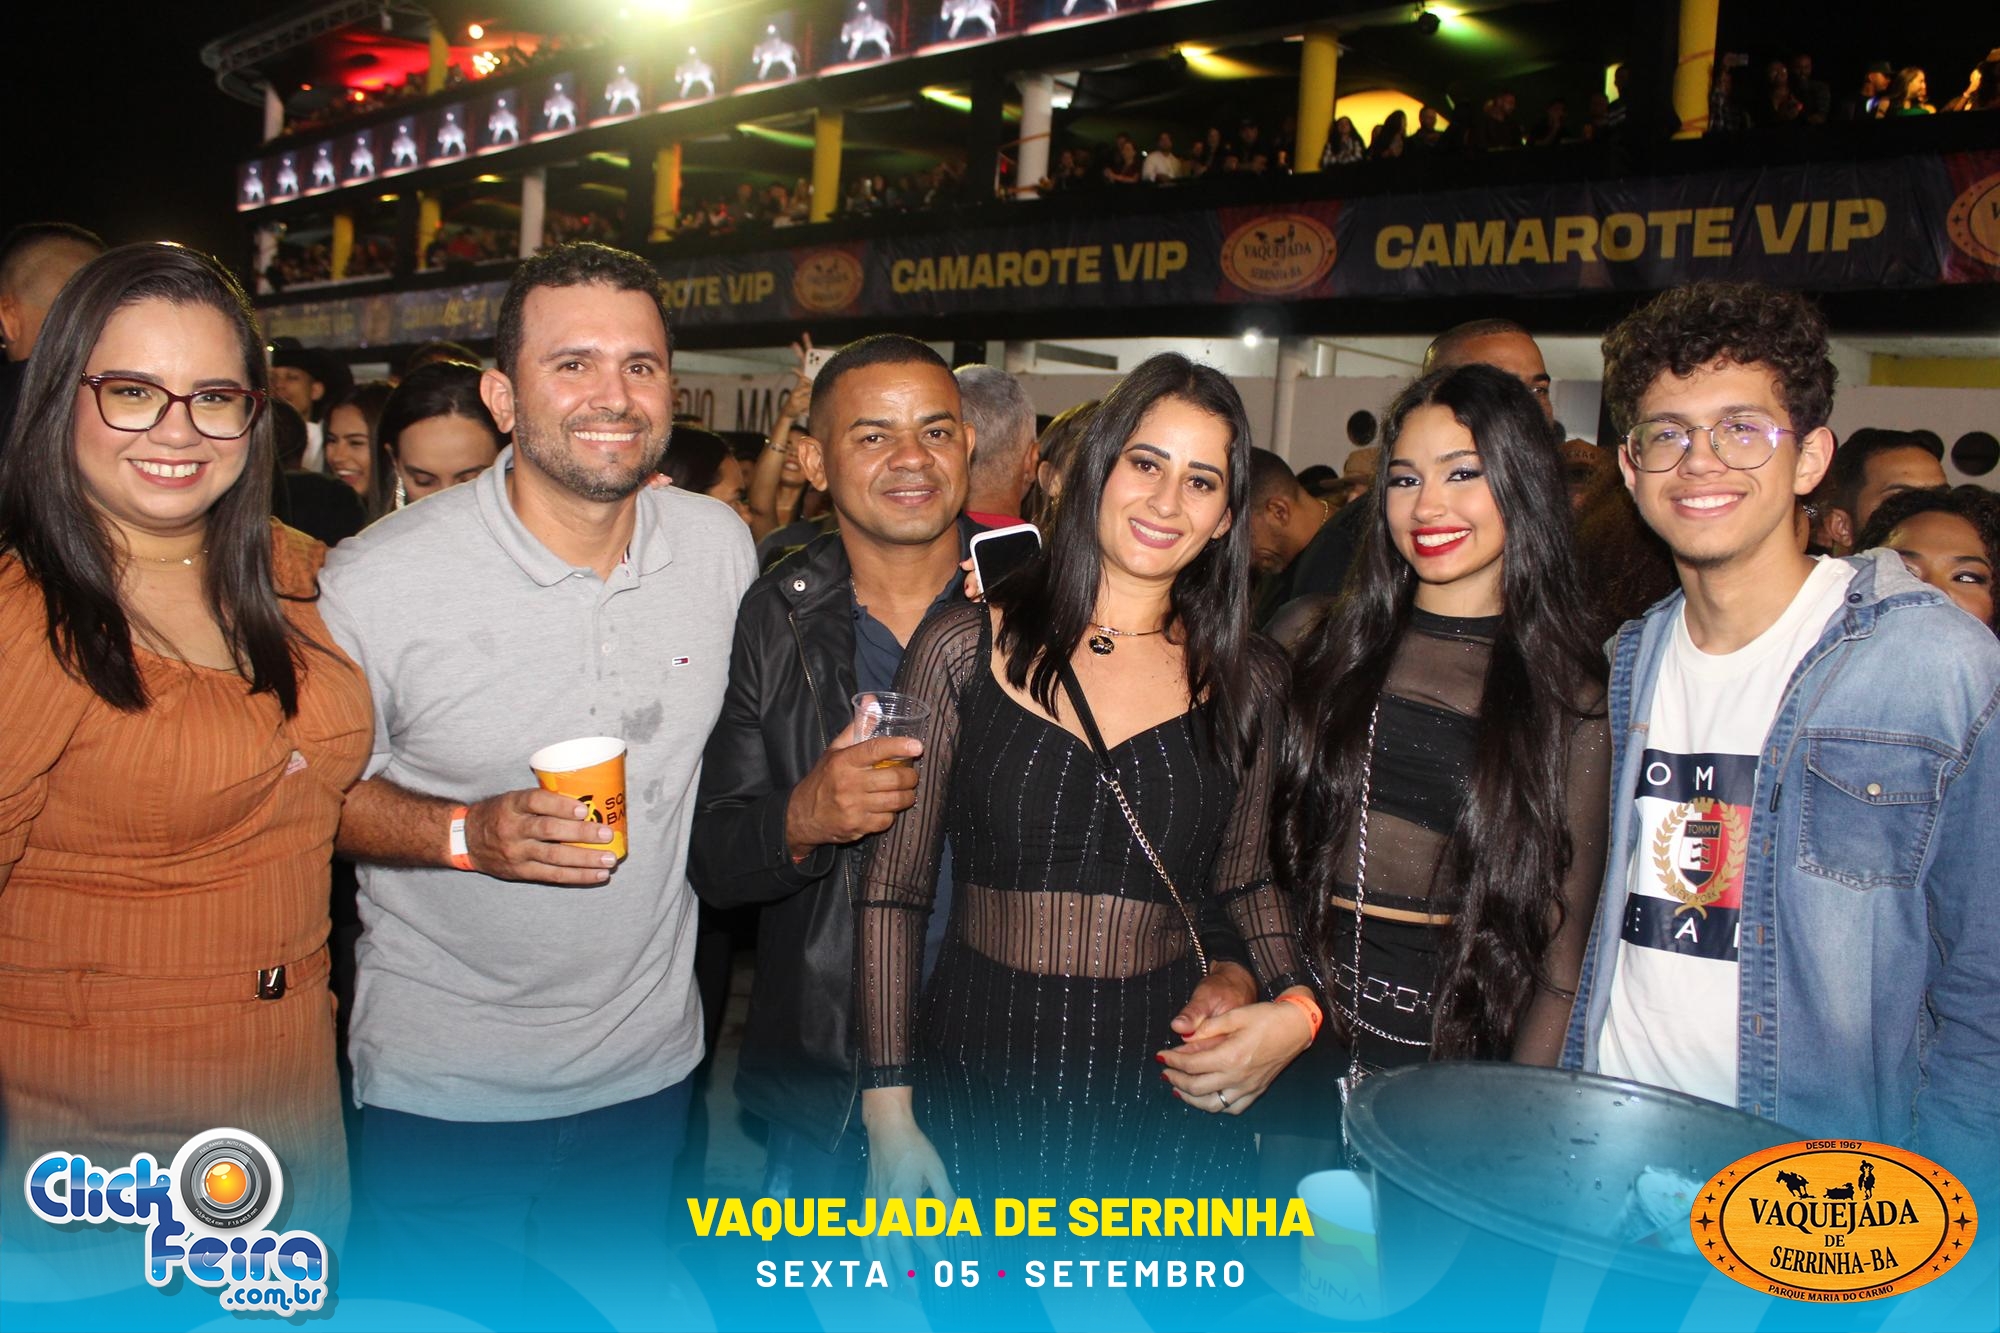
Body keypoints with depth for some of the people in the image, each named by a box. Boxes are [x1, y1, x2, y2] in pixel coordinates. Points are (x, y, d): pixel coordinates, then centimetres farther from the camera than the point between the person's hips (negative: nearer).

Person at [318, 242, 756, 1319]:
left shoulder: (722, 547, -4)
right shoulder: (377, 580, -17)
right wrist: (467, 833, -23)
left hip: (647, 1065, 4)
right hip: (440, 1083, -3)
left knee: (623, 1305, 22)